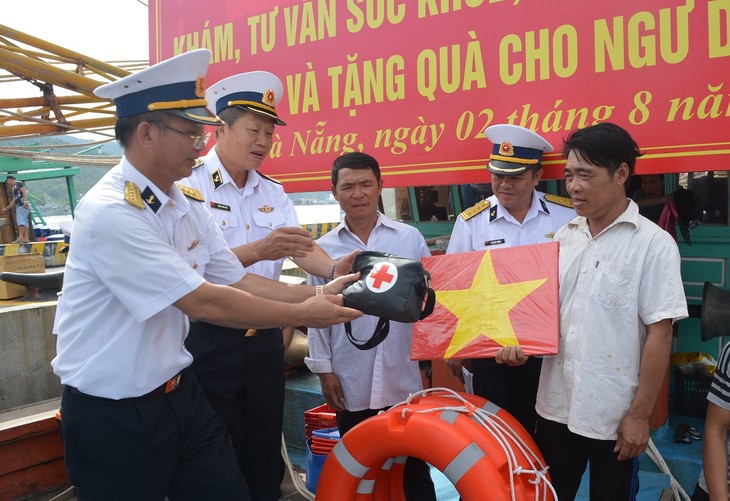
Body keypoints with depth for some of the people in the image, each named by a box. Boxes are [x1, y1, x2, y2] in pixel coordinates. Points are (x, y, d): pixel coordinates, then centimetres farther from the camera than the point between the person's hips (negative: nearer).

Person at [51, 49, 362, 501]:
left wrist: (318, 293, -7)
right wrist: (302, 315, -17)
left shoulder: (188, 204, 3)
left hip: (181, 393, 7)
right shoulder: (110, 213, -24)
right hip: (114, 416, -7)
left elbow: (238, 283, 4)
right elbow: (203, 302, -25)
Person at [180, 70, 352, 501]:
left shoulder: (272, 191, 9)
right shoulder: (189, 185, -10)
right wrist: (257, 250, -36)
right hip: (209, 341, -5)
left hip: (264, 339, 6)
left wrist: (333, 269, -25)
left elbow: (299, 244, -4)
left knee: (265, 455, 18)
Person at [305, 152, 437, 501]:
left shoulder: (410, 238, 2)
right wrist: (323, 368, 2)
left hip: (403, 377, 0)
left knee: (413, 465, 10)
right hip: (351, 382, 1)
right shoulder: (324, 248, 2)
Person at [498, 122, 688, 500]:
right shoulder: (563, 237, 5)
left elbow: (659, 333, -12)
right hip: (555, 405, 5)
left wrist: (639, 415, -11)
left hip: (613, 416, -5)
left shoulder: (654, 244, -11)